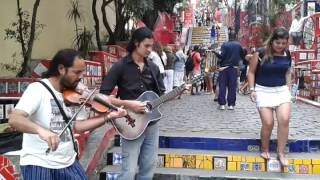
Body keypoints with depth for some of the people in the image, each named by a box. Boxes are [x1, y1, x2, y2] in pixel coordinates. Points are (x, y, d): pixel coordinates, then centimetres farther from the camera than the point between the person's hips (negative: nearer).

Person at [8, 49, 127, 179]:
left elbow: (77, 125, 6)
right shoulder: (37, 89, -13)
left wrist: (108, 116, 0)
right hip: (39, 164, -6)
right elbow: (14, 119, -25)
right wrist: (41, 130, -42)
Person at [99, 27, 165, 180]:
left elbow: (161, 94, 11)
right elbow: (103, 96, -13)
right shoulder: (120, 67, -10)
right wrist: (128, 104, -22)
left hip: (151, 124, 6)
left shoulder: (153, 68, 7)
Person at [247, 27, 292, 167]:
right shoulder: (261, 54, -9)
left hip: (282, 91, 3)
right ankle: (264, 150, 21)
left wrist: (288, 89, 11)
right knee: (268, 123, -4)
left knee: (284, 120, -12)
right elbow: (251, 72, -1)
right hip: (264, 91, -3)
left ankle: (281, 153, 1)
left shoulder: (287, 55, 4)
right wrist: (252, 89, -8)